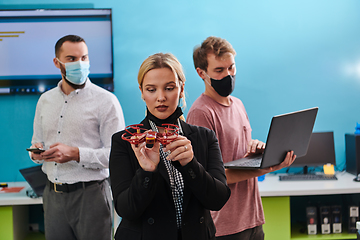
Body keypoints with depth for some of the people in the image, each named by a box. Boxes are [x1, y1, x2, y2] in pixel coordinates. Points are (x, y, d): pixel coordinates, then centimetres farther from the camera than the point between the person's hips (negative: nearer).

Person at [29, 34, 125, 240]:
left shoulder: (105, 101, -6)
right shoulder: (45, 100, 13)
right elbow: (38, 141, 21)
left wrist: (75, 153, -22)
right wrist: (36, 152, -2)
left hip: (90, 194, -5)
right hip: (53, 195, 5)